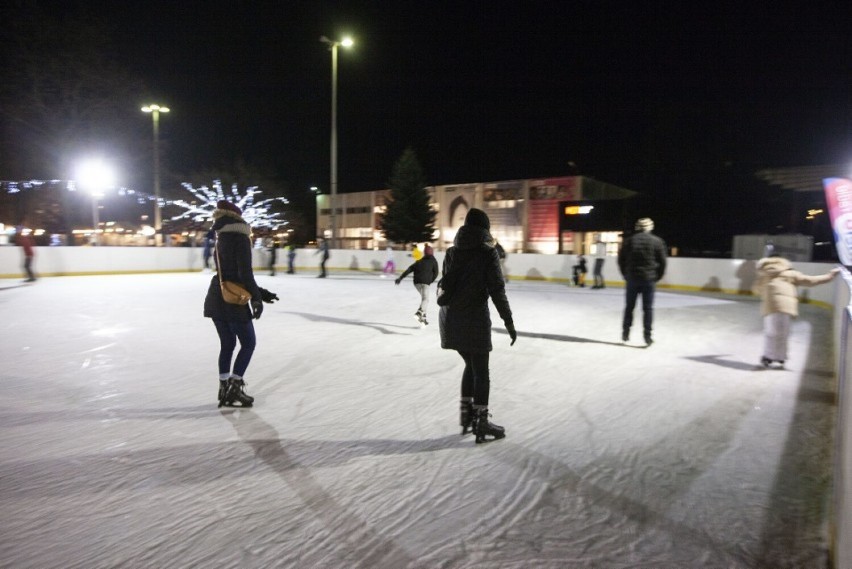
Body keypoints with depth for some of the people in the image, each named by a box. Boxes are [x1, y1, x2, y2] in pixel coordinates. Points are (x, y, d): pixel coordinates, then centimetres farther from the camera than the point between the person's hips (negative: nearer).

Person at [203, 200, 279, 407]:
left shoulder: (222, 240, 13)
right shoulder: (240, 238, -11)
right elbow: (245, 274, -19)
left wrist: (261, 293, 15)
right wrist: (256, 298, -11)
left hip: (216, 298, 8)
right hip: (232, 301, -7)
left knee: (227, 344, 15)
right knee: (248, 343, 5)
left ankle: (225, 388, 18)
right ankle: (234, 387, 2)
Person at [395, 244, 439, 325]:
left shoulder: (419, 262, 23)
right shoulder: (433, 261, 13)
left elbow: (409, 269, 14)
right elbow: (435, 273, 5)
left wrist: (400, 278, 10)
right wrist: (431, 281, 19)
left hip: (416, 281, 5)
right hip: (425, 282, -5)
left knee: (423, 297, 21)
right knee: (425, 299, -13)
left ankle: (423, 316, 16)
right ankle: (419, 313, -40)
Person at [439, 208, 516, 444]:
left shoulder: (452, 251, 7)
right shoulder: (488, 252, -8)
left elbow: (445, 285, 10)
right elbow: (497, 289, -12)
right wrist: (508, 320, -7)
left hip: (450, 316, 6)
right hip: (474, 317, -6)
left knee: (470, 364, 21)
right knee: (481, 370, 5)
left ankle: (466, 414, 27)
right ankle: (481, 423, 11)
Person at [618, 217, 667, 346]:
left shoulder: (630, 240, 2)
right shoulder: (657, 241, 0)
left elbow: (621, 259, 5)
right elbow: (662, 262, 0)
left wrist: (626, 275, 14)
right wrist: (657, 277, 12)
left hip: (632, 278, 1)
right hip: (649, 279, -1)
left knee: (629, 306, 12)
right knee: (648, 308, 3)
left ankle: (626, 332, 16)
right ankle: (647, 335, 2)